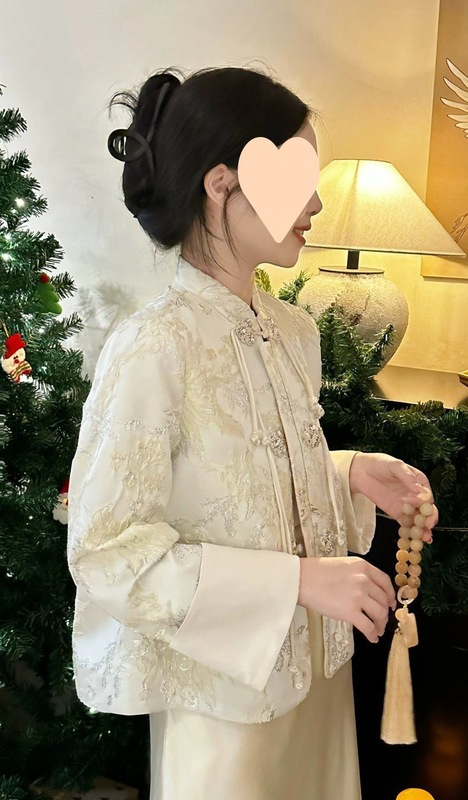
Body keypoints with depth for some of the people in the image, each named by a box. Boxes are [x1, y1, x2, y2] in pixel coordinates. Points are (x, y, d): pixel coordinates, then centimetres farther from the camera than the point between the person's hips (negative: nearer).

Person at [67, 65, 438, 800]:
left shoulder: (295, 329, 0)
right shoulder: (153, 349, -23)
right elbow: (106, 550, -22)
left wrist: (351, 474, -7)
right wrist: (298, 579, -25)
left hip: (316, 659, 7)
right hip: (224, 682, -7)